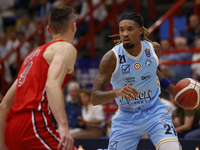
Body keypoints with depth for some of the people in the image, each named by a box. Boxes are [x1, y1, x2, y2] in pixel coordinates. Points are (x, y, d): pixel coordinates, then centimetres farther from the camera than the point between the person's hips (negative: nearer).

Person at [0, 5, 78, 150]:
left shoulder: (35, 53, 29)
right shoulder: (66, 48, 4)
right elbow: (52, 84, -18)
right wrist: (63, 125, -30)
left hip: (12, 128, 9)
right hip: (34, 124, -9)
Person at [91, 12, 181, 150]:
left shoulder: (154, 49, -6)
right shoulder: (112, 57, -18)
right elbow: (94, 98, -21)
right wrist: (117, 92, -40)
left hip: (154, 112, 1)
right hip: (126, 117, -1)